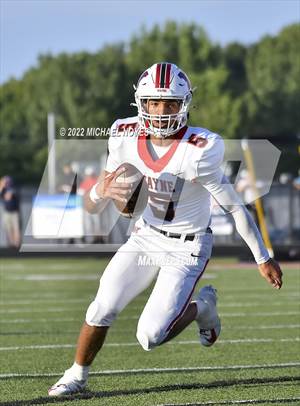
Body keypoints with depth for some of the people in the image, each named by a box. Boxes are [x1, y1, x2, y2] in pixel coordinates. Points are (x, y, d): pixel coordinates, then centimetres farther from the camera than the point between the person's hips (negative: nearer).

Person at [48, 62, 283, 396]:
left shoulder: (197, 152, -26)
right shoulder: (126, 139, -11)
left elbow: (234, 207, -16)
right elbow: (92, 208, -6)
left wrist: (263, 259, -9)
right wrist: (101, 191, -30)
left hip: (187, 249, -5)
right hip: (145, 238, 5)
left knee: (150, 337, -12)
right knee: (102, 308, -7)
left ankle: (202, 307, 17)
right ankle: (76, 376, 17)